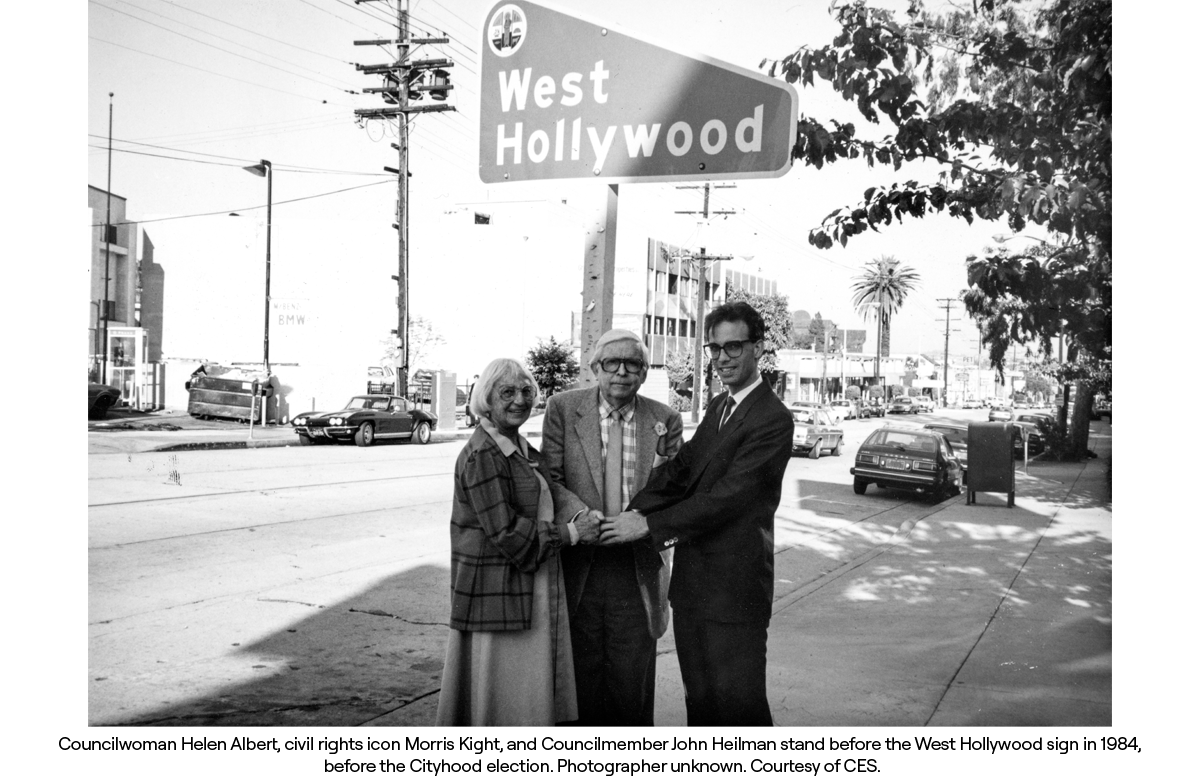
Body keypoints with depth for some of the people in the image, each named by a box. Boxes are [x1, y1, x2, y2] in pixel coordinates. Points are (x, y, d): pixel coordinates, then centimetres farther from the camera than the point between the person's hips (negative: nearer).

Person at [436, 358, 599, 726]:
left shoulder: (523, 449, 12)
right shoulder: (481, 456, -17)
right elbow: (506, 533, -21)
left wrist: (582, 518, 9)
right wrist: (570, 533, -15)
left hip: (533, 589, 9)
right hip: (496, 593, -9)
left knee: (532, 687, 15)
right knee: (498, 688, 3)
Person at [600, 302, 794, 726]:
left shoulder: (773, 419, -14)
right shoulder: (718, 407, 13)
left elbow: (726, 496, -21)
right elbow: (681, 469, 2)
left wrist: (649, 524, -19)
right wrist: (635, 512, -13)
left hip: (733, 586, -8)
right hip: (692, 581, 8)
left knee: (738, 704, 1)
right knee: (699, 699, 19)